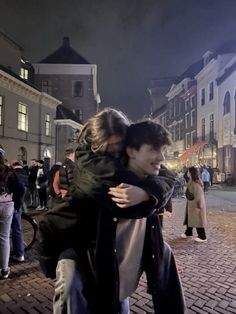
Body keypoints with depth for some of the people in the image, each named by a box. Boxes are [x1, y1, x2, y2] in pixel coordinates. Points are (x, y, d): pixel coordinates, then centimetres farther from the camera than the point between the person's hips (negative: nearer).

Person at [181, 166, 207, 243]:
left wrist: (198, 206, -21)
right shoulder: (191, 181, 7)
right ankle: (188, 233, 34)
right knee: (189, 219, 19)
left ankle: (202, 237, 12)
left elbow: (199, 195, -23)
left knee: (197, 220, 0)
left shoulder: (196, 183, -23)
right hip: (190, 204, 10)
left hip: (195, 205, -10)